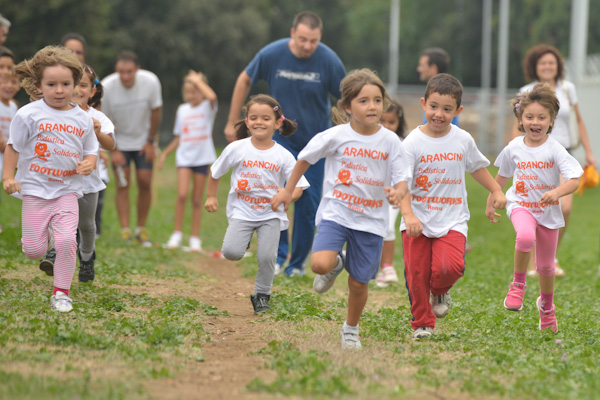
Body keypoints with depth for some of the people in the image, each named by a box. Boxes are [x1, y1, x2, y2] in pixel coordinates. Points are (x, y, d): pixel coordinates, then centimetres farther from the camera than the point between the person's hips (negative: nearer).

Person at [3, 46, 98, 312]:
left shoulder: (82, 119, 3)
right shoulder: (29, 115, -7)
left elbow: (90, 150, 13)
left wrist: (89, 163, -9)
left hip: (68, 190, 2)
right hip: (35, 189, -2)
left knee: (67, 241, -15)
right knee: (33, 250, -2)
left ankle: (61, 292, 2)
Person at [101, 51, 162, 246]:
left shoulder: (151, 82, -23)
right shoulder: (106, 87, -24)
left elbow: (156, 112, -7)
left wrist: (151, 142, -4)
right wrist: (113, 150, -12)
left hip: (143, 140, 1)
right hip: (120, 141, -1)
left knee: (145, 182, -5)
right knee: (123, 184, -8)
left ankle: (141, 229, 7)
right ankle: (125, 231, -9)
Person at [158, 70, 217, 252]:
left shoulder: (207, 107, -3)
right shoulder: (182, 110, 10)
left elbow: (211, 96, -29)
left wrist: (198, 80, -16)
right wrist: (165, 153, 10)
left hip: (202, 157, -2)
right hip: (185, 156, 2)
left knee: (197, 200, 2)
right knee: (182, 194, -16)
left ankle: (195, 239, 9)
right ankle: (177, 234, -6)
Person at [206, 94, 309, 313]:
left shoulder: (283, 156, -4)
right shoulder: (236, 149, -5)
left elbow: (298, 186, -3)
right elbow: (215, 172, 11)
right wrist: (211, 197, 13)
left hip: (270, 214, 0)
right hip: (242, 211, 0)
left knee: (267, 256, -14)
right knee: (231, 252, -18)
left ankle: (262, 295, 12)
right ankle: (242, 239, 19)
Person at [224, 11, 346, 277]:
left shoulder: (329, 61, -17)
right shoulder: (272, 55, -15)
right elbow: (244, 81, 3)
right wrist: (232, 122, 5)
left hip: (316, 142, 0)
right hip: (281, 137, 0)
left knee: (308, 203, 2)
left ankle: (298, 263, 19)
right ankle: (277, 254, -4)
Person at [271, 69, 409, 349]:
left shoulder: (390, 141, -4)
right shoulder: (336, 136, -8)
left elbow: (402, 179, -2)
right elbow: (305, 159, 7)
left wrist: (399, 192, -26)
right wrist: (288, 190, 13)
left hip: (371, 219, 1)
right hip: (336, 211, -1)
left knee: (359, 283, 6)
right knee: (320, 264, -25)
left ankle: (351, 329, 34)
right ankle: (337, 264, 14)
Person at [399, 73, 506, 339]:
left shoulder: (463, 140, 2)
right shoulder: (412, 143, -8)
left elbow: (477, 167, 23)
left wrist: (496, 190, 24)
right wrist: (408, 215, -25)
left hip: (452, 220, 1)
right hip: (418, 220, -1)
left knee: (450, 267, -20)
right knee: (417, 274, 1)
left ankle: (440, 291, 14)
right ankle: (422, 323, 20)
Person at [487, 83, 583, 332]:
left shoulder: (555, 150, -14)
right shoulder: (514, 148, -4)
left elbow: (574, 181, -22)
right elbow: (502, 177, 14)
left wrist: (556, 192, -41)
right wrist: (490, 203, 20)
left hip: (548, 211, 0)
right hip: (521, 206, 0)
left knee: (546, 265, 12)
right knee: (525, 236, -35)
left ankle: (546, 306, 41)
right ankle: (518, 283, -13)